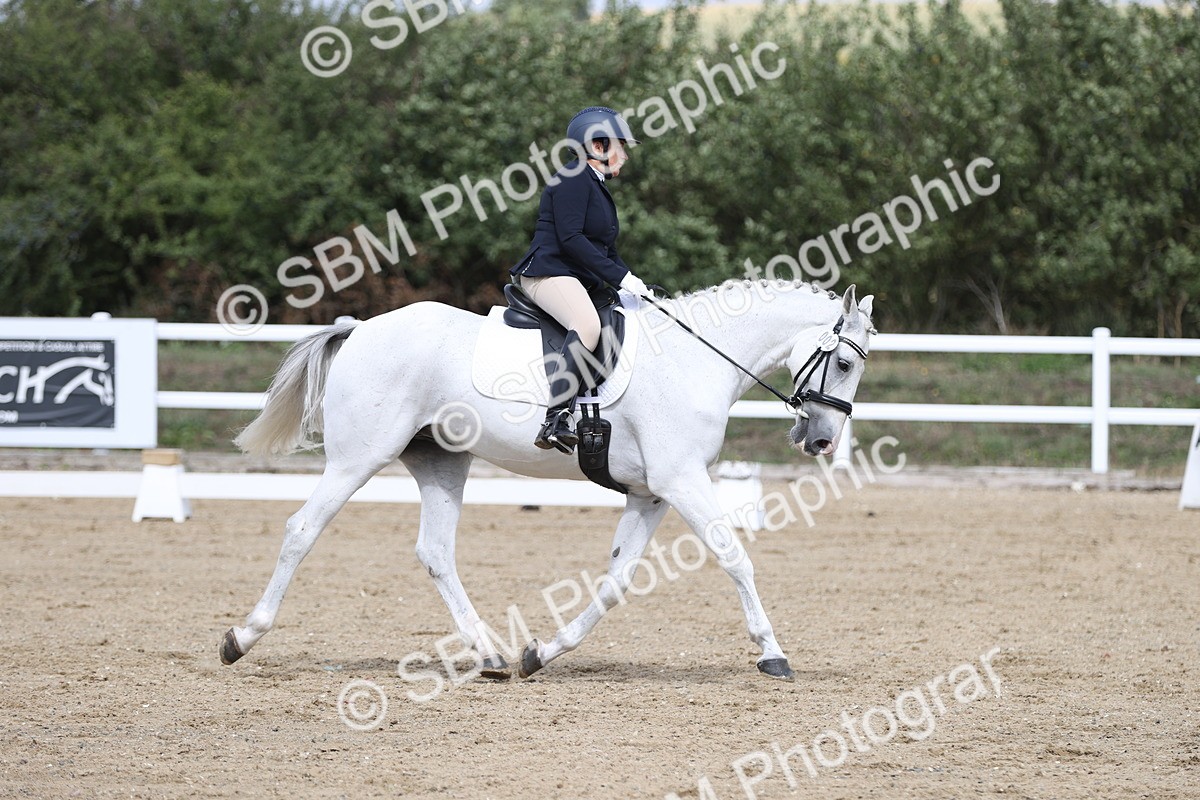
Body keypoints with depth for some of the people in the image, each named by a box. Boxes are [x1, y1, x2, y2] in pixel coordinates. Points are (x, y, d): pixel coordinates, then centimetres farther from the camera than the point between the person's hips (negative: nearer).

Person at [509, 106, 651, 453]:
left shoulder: (598, 189, 24)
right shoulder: (574, 178, -7)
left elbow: (607, 253, 26)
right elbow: (570, 239, -19)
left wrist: (640, 289, 12)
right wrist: (621, 278, -19)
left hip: (582, 282, 11)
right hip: (549, 272, -11)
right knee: (588, 325, -36)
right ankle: (557, 421, -47)